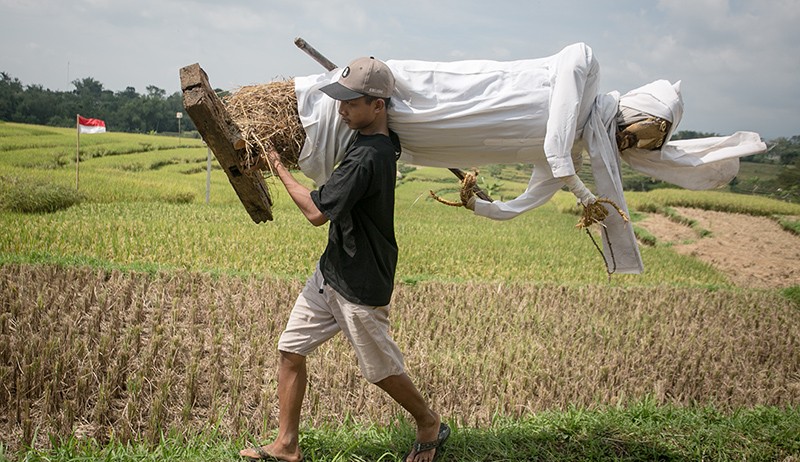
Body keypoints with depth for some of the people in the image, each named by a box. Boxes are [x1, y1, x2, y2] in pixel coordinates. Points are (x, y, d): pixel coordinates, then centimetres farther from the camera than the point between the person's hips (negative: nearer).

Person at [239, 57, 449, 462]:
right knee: (290, 350, 8)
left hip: (360, 285, -10)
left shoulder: (367, 157, -28)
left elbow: (316, 212, -25)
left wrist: (278, 168, -13)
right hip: (331, 271, 10)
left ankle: (430, 424, 35)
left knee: (381, 369, 10)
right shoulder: (384, 142, 2)